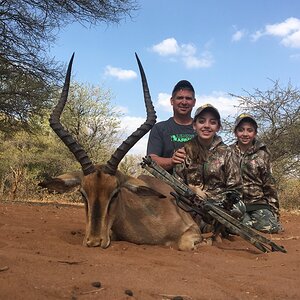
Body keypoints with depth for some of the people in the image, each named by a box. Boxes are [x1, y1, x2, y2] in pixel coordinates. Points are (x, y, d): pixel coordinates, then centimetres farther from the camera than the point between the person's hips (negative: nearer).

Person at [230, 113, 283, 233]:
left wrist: (274, 210, 6)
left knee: (270, 226, -21)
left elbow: (269, 185, 8)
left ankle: (251, 220, 9)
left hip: (258, 202, 1)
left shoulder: (262, 154, 6)